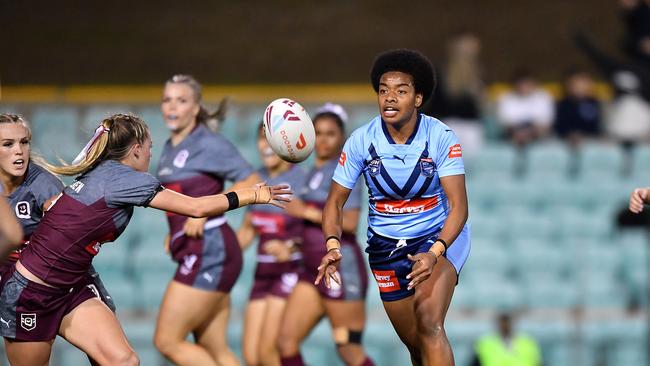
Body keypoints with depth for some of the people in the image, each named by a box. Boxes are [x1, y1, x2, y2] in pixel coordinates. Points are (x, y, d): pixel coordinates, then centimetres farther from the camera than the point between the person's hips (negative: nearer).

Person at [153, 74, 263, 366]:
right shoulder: (169, 149, 17)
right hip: (193, 253, 9)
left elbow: (252, 183, -13)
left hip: (209, 252, -9)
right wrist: (174, 232, 13)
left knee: (167, 341, -10)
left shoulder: (209, 144, -8)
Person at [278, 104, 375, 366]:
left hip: (342, 268, -8)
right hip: (313, 270, 8)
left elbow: (350, 222, -19)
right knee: (286, 341, -3)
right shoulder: (313, 174, 16)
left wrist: (307, 212, -16)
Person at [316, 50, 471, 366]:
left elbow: (458, 205, -21)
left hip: (439, 236, -3)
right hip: (385, 244, 3)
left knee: (428, 321, -28)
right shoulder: (361, 140, -11)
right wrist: (332, 246, -24)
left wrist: (434, 253, -37)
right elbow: (335, 201, -4)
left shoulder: (442, 137, -17)